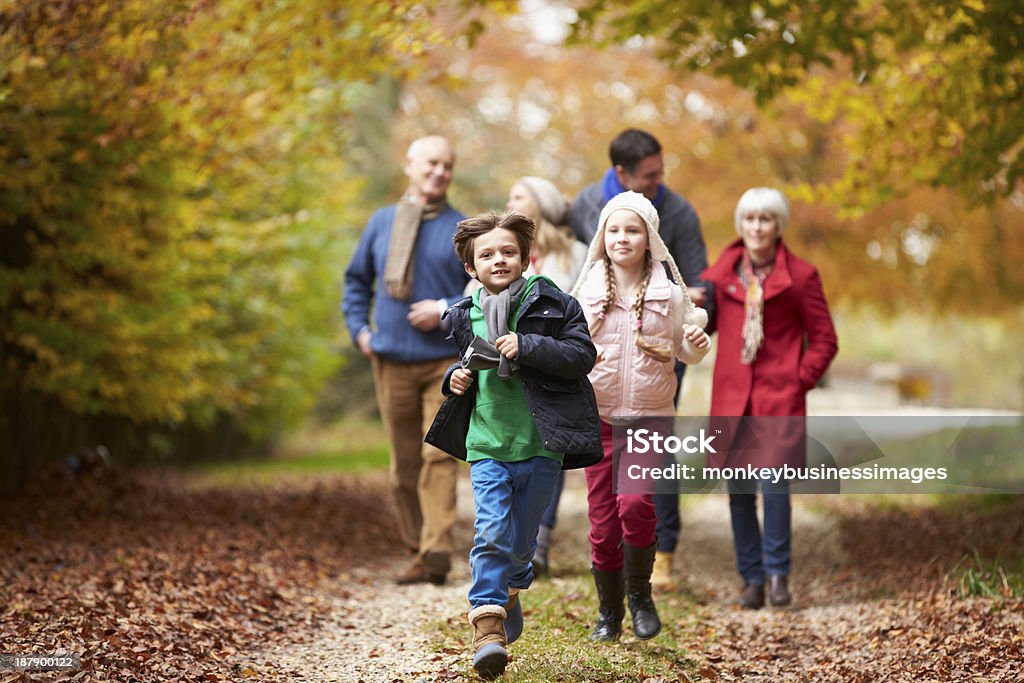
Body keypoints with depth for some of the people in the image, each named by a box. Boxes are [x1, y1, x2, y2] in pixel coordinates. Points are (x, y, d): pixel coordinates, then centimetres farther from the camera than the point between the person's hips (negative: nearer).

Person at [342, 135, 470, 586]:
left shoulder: (463, 230, 1)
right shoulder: (382, 223, 10)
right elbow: (357, 280, 21)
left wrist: (447, 309, -14)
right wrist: (359, 328, 9)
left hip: (445, 360, -3)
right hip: (392, 361, 3)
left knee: (439, 453, -13)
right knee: (404, 462, 8)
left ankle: (437, 551, -16)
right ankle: (417, 549, 19)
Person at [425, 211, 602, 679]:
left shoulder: (552, 304, -2)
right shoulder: (466, 316, 9)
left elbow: (583, 355, -11)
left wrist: (528, 347, -20)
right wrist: (458, 377, 3)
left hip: (540, 446, -1)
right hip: (486, 446, 1)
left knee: (522, 538, 11)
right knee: (490, 533, -12)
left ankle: (511, 590, 40)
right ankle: (488, 627, -13)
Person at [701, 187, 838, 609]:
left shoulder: (800, 275, -1)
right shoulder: (724, 270, 7)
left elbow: (824, 340, 4)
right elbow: (706, 322, 19)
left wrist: (800, 379, -6)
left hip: (778, 392, -3)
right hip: (732, 392, 3)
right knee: (738, 486, 3)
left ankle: (778, 573, -3)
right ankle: (752, 579, 13)